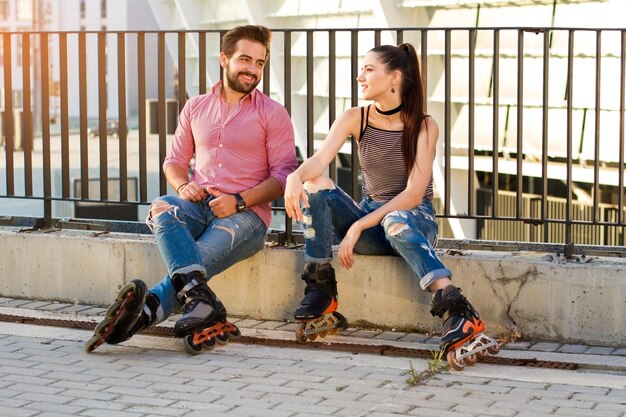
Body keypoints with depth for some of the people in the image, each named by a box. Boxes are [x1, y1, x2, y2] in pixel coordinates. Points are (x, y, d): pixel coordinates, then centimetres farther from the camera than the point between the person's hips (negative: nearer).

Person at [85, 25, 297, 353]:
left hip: (247, 214, -3)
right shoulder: (195, 108, 18)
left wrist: (239, 201, -15)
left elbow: (283, 174, 0)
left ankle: (144, 312, -49)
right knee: (162, 209, -32)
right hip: (199, 205, 3)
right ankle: (200, 300, -49)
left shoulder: (273, 114, 6)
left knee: (199, 259, -31)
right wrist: (183, 185, -4)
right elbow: (174, 160, 21)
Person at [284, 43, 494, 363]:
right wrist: (295, 177, -40)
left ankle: (457, 313, -50)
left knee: (396, 222, -41)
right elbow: (319, 160, -15)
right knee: (315, 186, -21)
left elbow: (414, 193, -18)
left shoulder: (424, 126, -9)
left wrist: (359, 226, -25)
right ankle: (320, 291, -17)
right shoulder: (355, 119, 2)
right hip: (370, 220, 4)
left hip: (414, 220, -4)